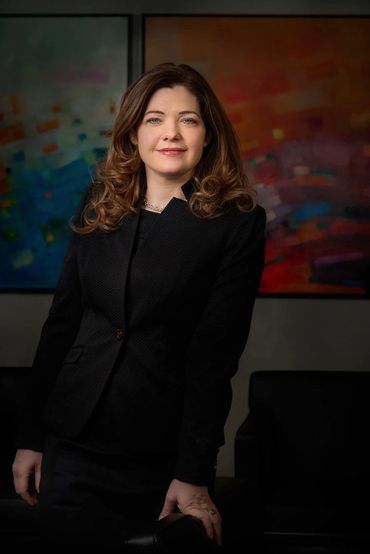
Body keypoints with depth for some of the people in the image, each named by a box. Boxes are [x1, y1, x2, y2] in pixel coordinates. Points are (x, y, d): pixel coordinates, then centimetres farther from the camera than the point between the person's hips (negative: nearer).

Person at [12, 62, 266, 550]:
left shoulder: (238, 223, -5)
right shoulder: (99, 204, 6)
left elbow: (215, 353, -10)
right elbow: (62, 321, 7)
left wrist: (195, 474, -13)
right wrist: (31, 436, 6)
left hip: (164, 453, -3)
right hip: (73, 442, 3)